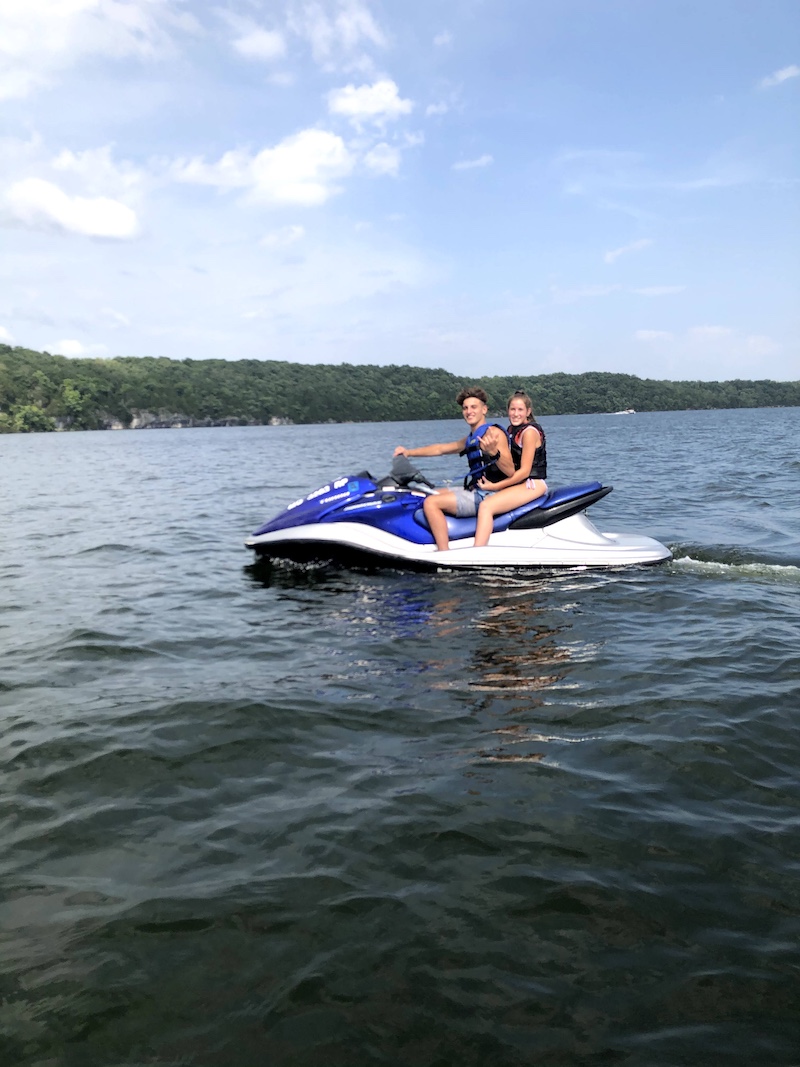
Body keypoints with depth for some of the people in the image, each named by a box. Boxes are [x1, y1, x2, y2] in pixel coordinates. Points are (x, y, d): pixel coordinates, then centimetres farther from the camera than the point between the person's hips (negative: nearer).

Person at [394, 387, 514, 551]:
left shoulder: (493, 433, -11)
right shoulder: (470, 439, 18)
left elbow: (510, 472, -19)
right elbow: (440, 449, 24)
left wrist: (494, 452, -36)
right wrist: (409, 452, 18)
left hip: (486, 496, -10)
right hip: (474, 492, 11)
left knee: (431, 502, -20)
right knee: (429, 494, 19)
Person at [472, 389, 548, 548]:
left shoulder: (530, 432, -12)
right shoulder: (511, 429, 15)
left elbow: (524, 471, -16)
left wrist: (495, 486, -17)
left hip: (532, 484, -10)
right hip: (517, 482, 10)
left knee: (486, 506, -27)